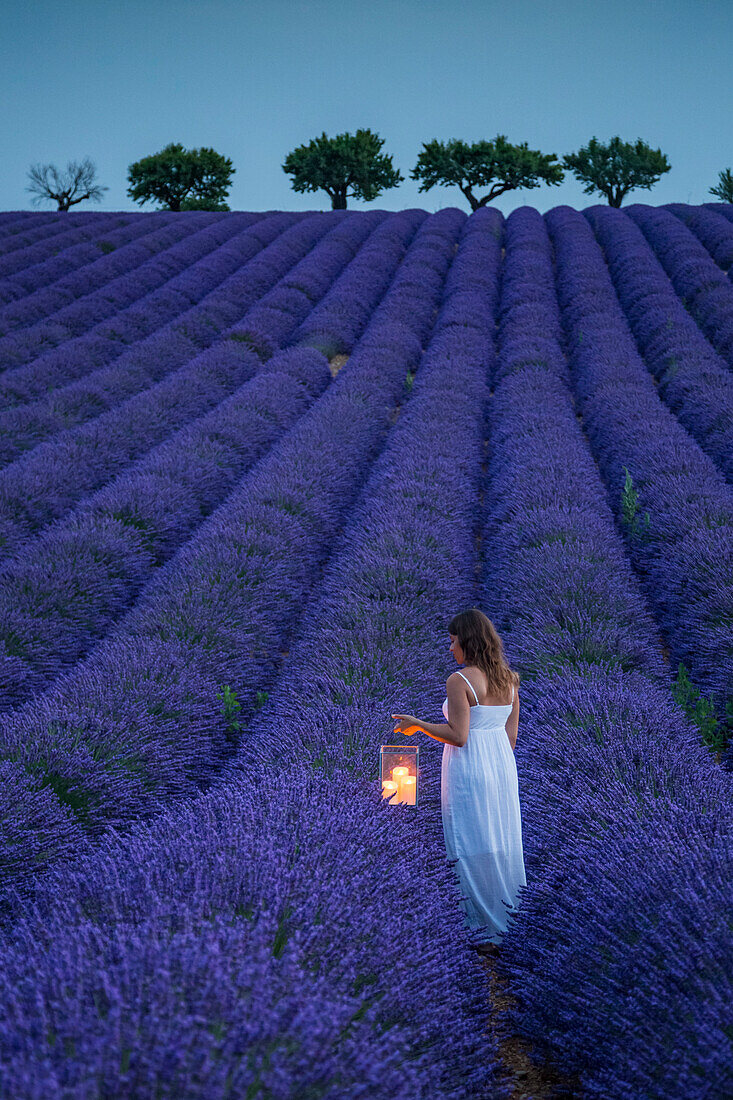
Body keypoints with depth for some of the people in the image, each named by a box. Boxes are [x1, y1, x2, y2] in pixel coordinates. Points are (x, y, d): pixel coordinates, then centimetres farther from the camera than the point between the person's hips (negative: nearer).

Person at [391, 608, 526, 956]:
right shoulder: (508, 679, 6)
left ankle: (486, 931, 9)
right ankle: (511, 924, 21)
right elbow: (511, 735, 10)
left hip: (469, 769, -7)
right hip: (502, 765, 7)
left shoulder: (459, 681, -15)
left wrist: (418, 724, -8)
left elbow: (458, 736, -19)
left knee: (472, 851, 3)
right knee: (502, 845, 14)